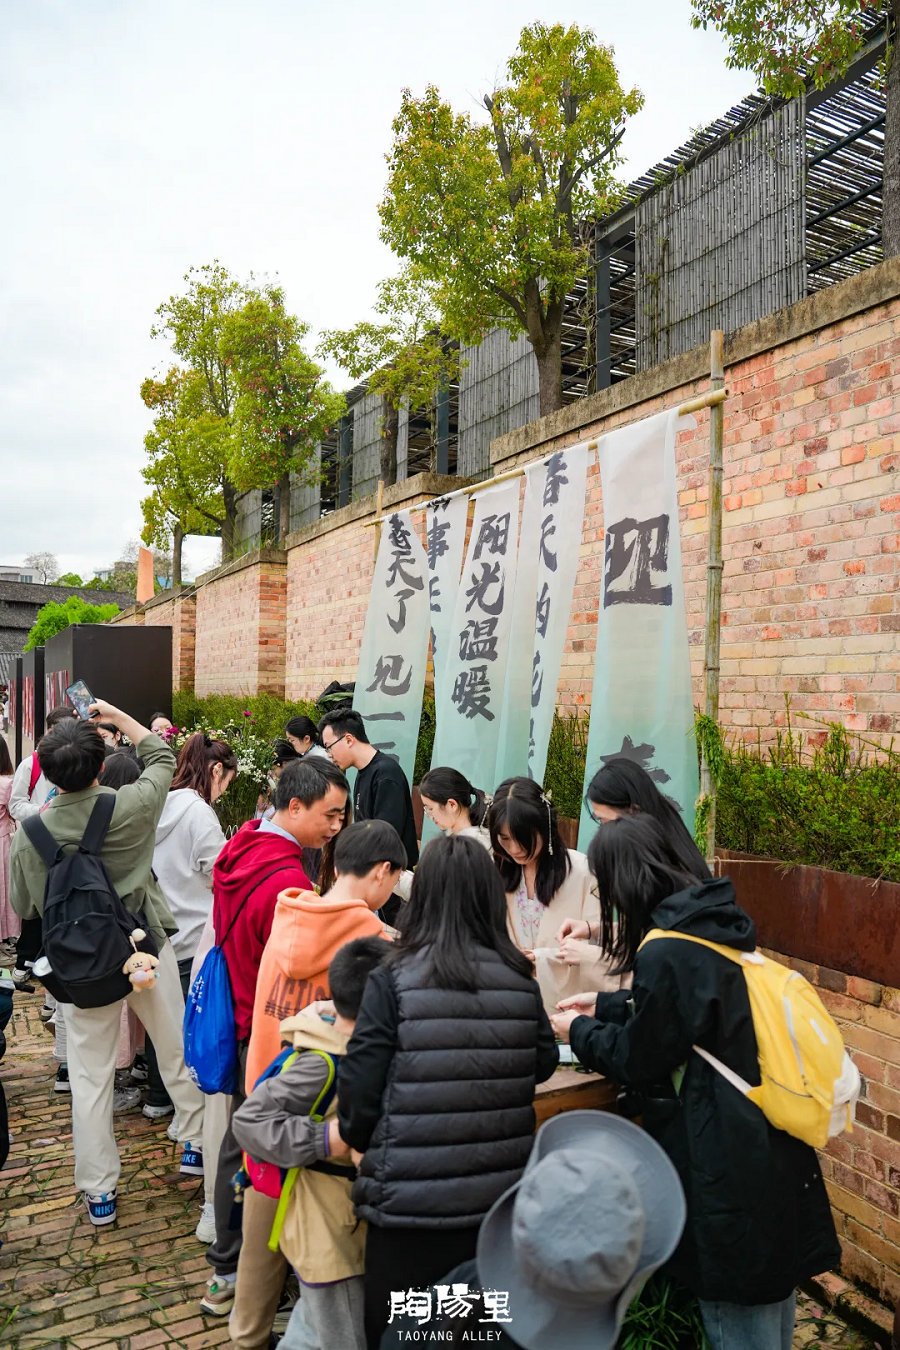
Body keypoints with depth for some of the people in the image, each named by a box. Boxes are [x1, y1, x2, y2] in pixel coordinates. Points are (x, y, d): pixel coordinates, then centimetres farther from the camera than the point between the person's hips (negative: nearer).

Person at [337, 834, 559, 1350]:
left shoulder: (393, 980, -16)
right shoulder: (521, 982, -6)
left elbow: (359, 1094, -13)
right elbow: (543, 1065, 8)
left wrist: (361, 1140, 8)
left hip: (409, 1203, -3)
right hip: (499, 1200, 3)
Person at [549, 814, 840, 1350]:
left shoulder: (666, 953, -25)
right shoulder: (717, 925, 2)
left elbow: (640, 1060, -13)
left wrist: (579, 1032, 4)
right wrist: (602, 1006, 26)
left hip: (727, 1161, -8)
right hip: (774, 1145, 9)